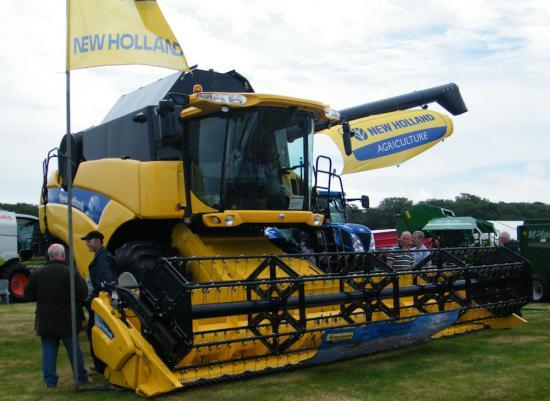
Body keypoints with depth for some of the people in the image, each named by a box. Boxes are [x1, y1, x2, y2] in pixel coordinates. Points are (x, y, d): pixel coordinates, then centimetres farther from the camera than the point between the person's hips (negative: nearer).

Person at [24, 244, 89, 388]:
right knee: (74, 349, 10)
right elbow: (83, 294, -16)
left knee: (48, 351, 9)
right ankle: (81, 377, 20)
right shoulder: (71, 273, -14)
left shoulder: (39, 273, -2)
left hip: (45, 320, 2)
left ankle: (50, 380, 10)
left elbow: (28, 295, 4)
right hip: (67, 320, -2)